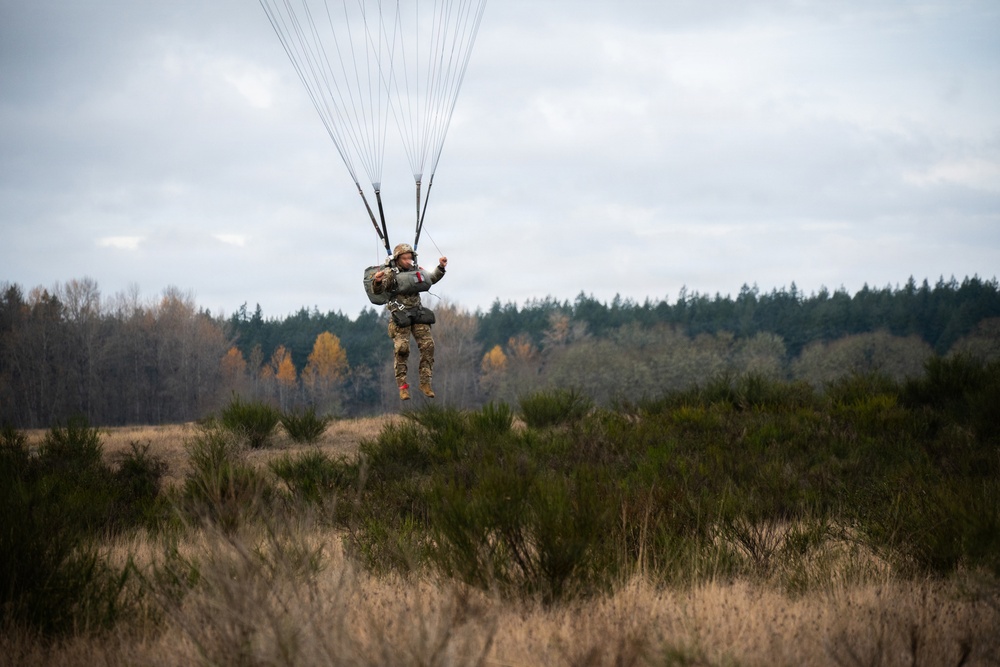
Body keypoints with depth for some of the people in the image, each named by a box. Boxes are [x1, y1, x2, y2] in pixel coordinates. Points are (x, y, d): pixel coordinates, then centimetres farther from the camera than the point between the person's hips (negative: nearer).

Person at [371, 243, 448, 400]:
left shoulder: (416, 270, 11)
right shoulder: (390, 273, -6)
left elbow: (432, 278, 29)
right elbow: (377, 291, -18)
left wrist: (441, 268, 16)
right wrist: (377, 281, -38)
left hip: (418, 314, 5)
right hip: (400, 315, -5)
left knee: (427, 345, -4)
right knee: (401, 348, -14)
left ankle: (425, 382, 3)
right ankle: (402, 385, -8)